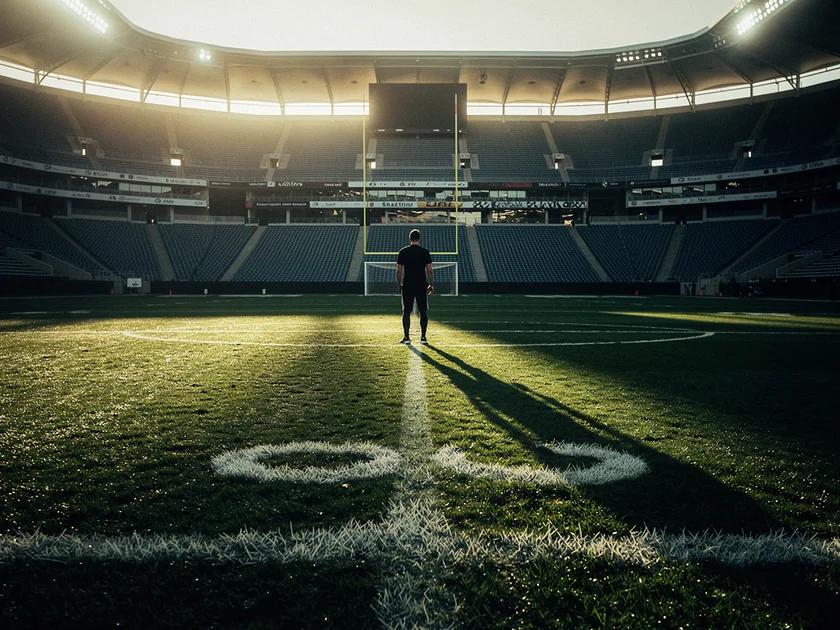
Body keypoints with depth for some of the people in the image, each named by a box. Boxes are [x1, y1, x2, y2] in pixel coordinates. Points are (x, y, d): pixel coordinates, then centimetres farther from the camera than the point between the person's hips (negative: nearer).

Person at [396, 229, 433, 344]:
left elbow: (399, 271, 1)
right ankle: (423, 337, 6)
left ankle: (406, 337, 3)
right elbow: (429, 271, -3)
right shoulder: (425, 252, -2)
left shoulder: (403, 252, 0)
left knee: (406, 311, 4)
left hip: (407, 286, 0)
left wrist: (399, 285, 11)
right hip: (422, 286, 0)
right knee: (423, 311, 7)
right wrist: (432, 285, 7)